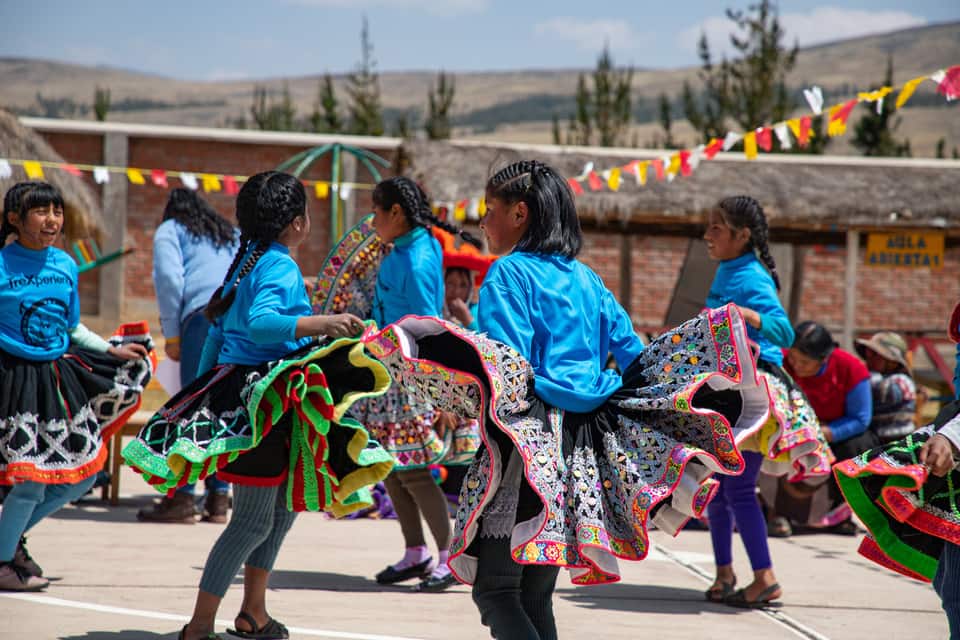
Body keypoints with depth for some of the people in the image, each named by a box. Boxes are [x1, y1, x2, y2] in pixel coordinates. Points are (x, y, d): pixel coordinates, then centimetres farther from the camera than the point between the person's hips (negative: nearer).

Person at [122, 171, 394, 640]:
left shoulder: (247, 260, 14)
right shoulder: (280, 267, -15)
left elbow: (218, 327, 20)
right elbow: (260, 321, -33)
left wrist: (208, 385, 28)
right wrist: (320, 324, -42)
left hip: (236, 390, 10)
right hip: (258, 405, -10)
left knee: (286, 503, 18)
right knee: (254, 520, -7)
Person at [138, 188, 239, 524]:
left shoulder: (170, 230, 18)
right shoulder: (233, 234, 33)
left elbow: (169, 279, 2)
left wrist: (171, 334, 4)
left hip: (205, 314, -5)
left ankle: (183, 496, -12)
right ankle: (218, 497, 4)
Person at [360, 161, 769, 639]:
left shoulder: (508, 273, -4)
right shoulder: (586, 278, 16)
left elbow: (507, 364, -16)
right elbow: (634, 356, 14)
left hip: (527, 437, -7)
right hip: (583, 441, 7)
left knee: (495, 589, -7)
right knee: (535, 595, 12)